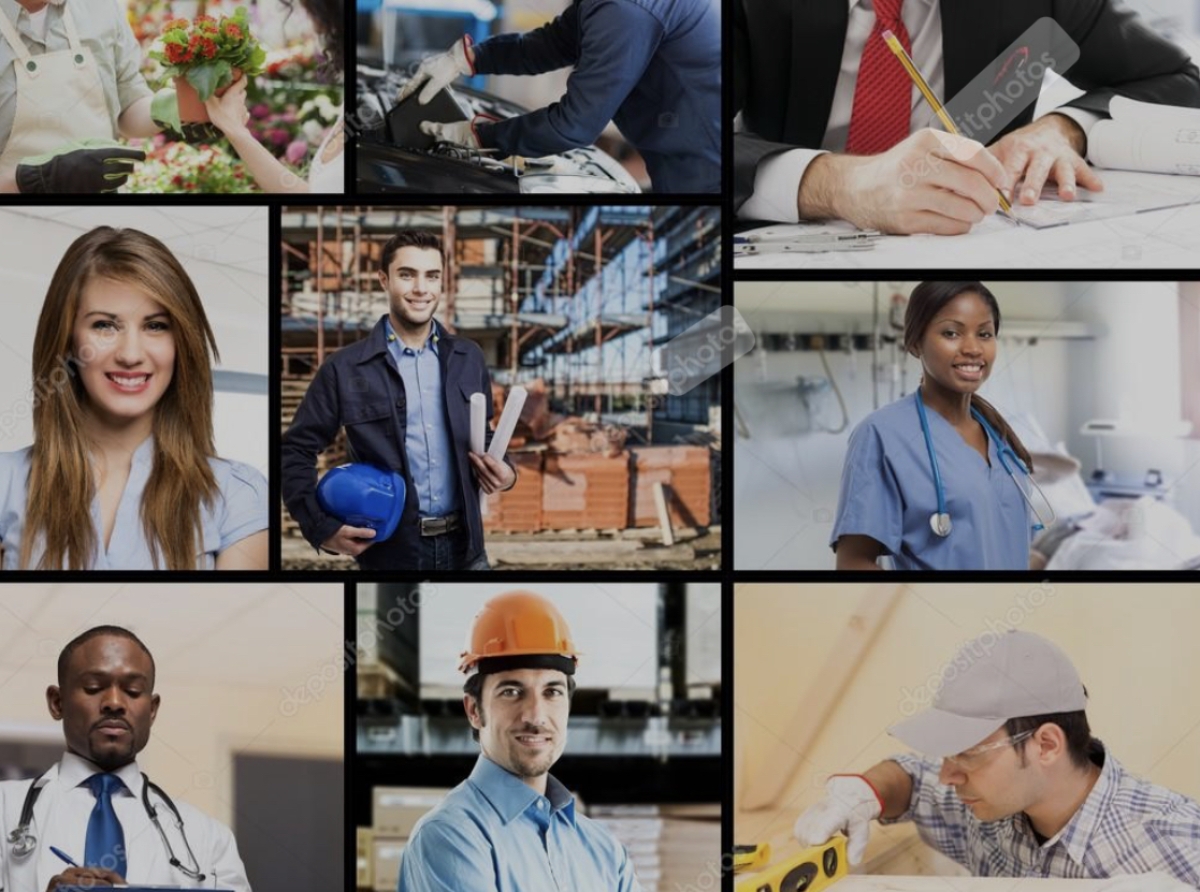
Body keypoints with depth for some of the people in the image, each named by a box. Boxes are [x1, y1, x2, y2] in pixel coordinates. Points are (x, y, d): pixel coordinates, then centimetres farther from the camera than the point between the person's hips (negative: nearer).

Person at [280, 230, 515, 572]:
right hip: (390, 553, -3)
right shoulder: (344, 368, -4)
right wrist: (322, 528, -10)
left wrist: (502, 470, -1)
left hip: (464, 548, 3)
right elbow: (296, 450, 0)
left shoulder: (469, 358, 8)